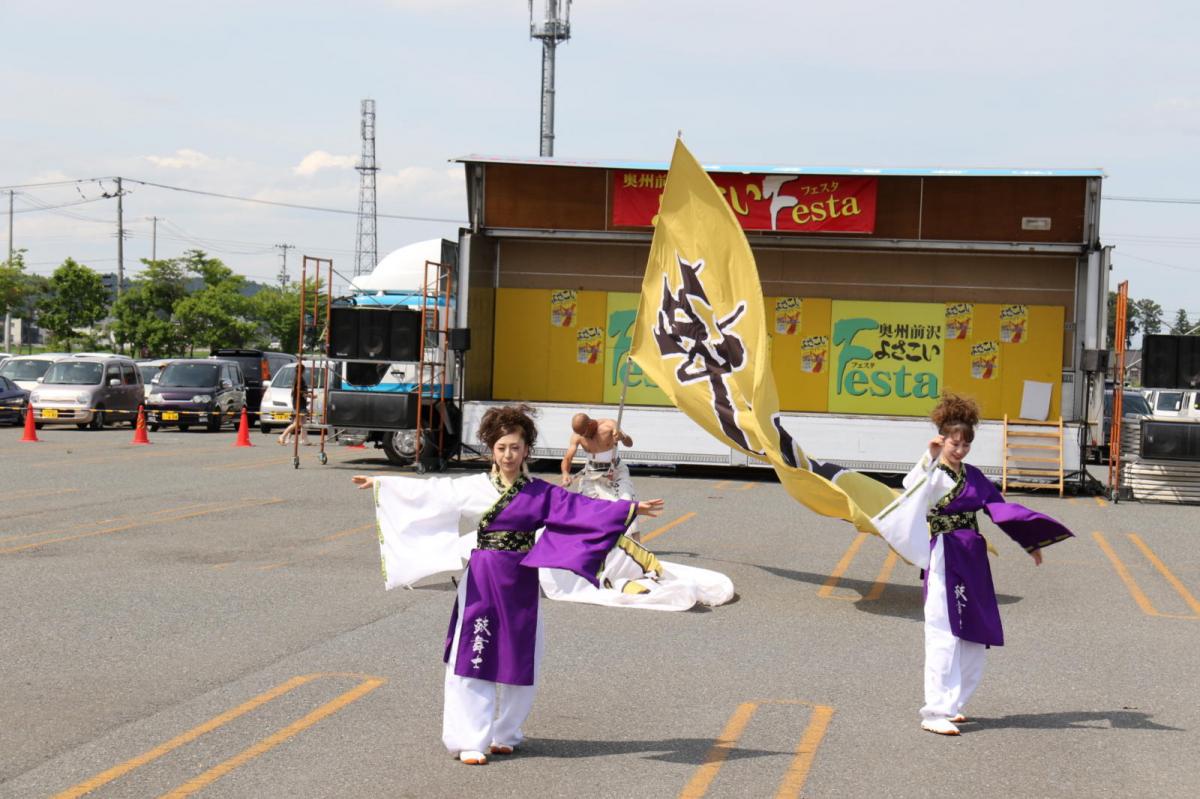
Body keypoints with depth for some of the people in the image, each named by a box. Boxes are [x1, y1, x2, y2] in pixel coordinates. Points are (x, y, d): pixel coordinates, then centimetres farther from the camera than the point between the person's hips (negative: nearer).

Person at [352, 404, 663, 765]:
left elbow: (584, 507, 2)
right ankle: (470, 741, 1)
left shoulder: (541, 494, 4)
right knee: (474, 660, -4)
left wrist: (631, 509, -5)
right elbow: (426, 492, 3)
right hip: (481, 582, -1)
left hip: (521, 584, 2)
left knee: (517, 662, 7)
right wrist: (378, 484, 3)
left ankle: (503, 734, 24)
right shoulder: (473, 488, 1)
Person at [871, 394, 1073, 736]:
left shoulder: (973, 476, 13)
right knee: (944, 635, -9)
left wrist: (1031, 540, 17)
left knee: (974, 639, 8)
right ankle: (935, 712, -6)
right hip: (945, 562, -7)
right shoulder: (932, 476, -7)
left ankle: (951, 704, 20)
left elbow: (1001, 508, 18)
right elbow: (913, 489, -30)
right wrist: (930, 458, -42)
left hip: (973, 561, 7)